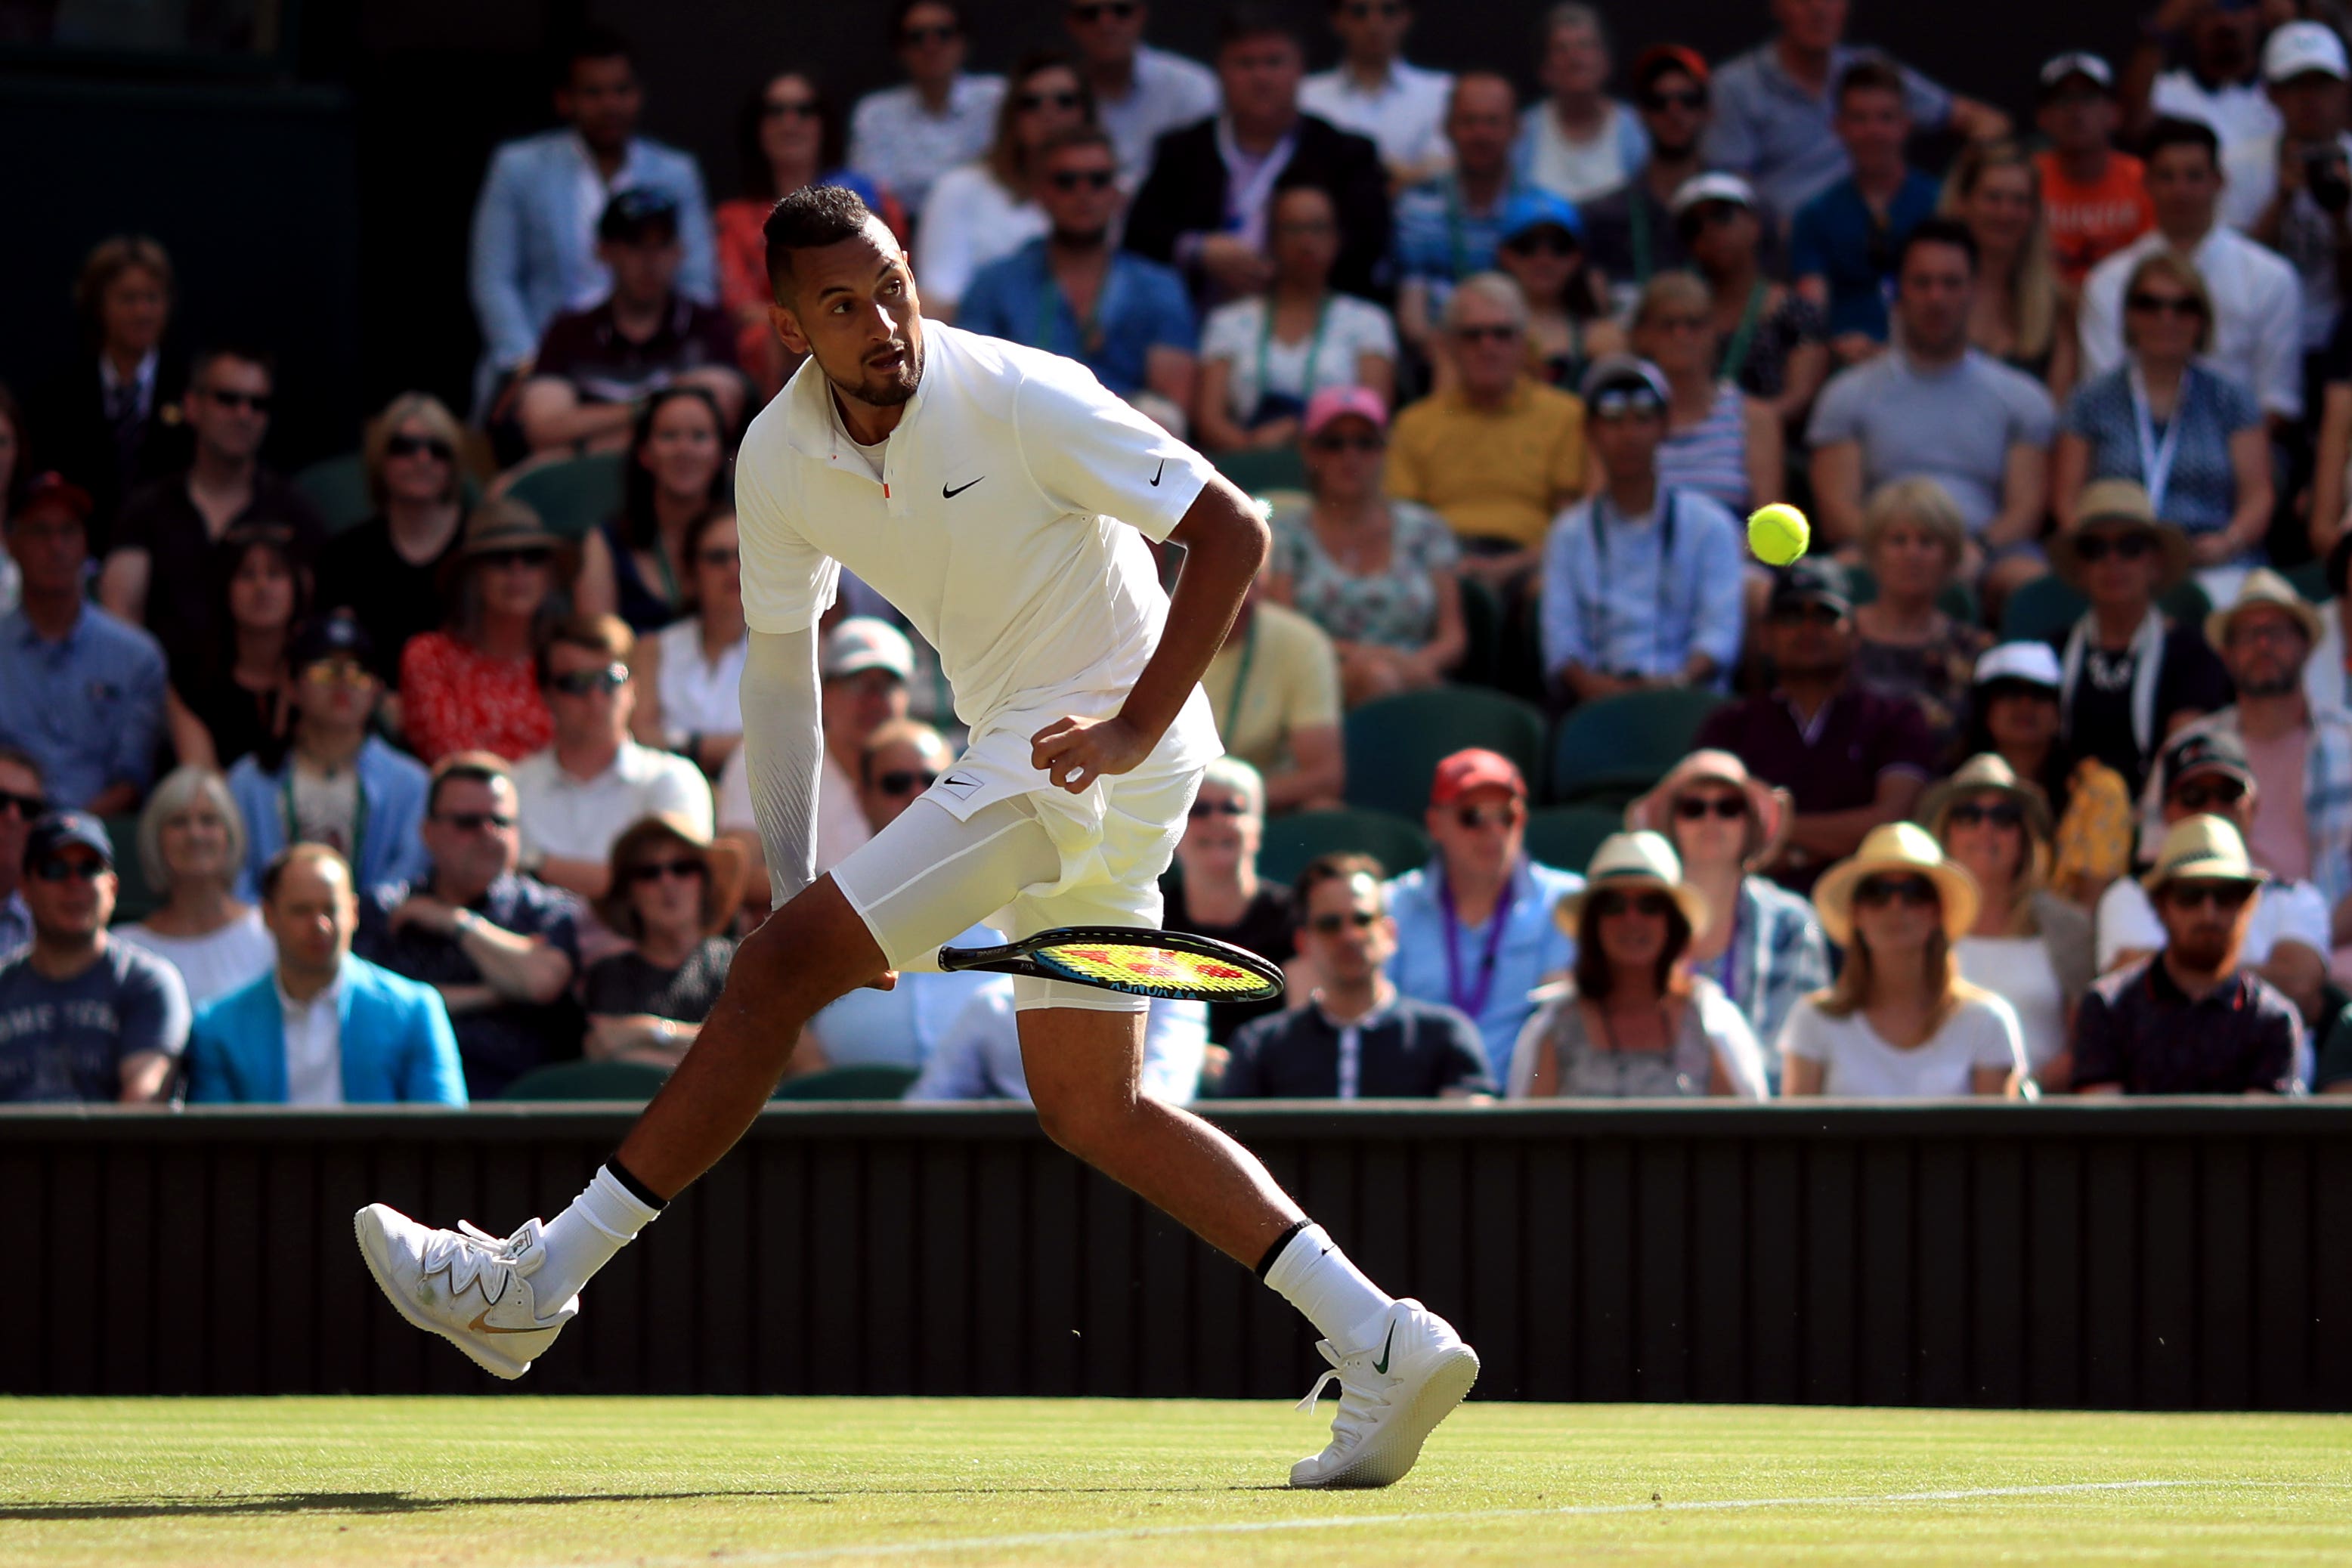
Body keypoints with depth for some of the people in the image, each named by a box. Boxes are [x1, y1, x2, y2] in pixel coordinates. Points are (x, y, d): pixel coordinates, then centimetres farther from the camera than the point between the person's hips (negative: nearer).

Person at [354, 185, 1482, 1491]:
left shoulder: (1022, 402, -19)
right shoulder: (780, 461, 1)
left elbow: (1232, 529, -18)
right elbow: (778, 660, 13)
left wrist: (1138, 724, -27)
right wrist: (789, 878, 7)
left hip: (1091, 755, -9)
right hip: (1019, 757, 9)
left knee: (782, 967, -11)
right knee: (1091, 1112, 11)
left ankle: (534, 1285, -6)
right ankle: (1382, 1346, 8)